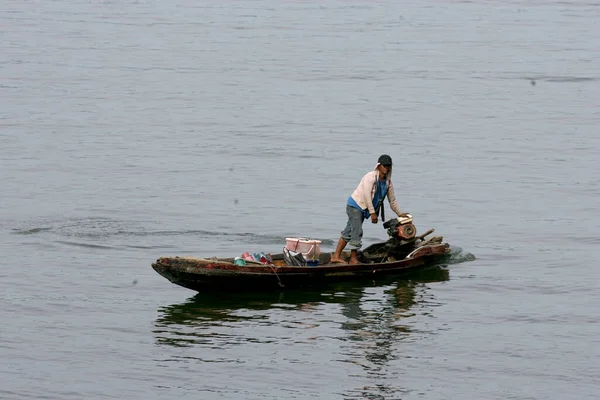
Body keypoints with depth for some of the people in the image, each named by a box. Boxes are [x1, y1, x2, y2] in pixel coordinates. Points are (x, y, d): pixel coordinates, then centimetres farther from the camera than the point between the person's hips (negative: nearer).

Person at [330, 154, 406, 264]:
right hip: (355, 205, -8)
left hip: (363, 210, 8)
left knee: (348, 232, 8)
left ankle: (336, 256, 10)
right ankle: (353, 259, -3)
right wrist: (372, 213, -24)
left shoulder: (388, 182, 8)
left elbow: (392, 200, 19)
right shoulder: (370, 177, -17)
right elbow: (367, 195, -23)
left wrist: (399, 213, 21)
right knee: (356, 233, -10)